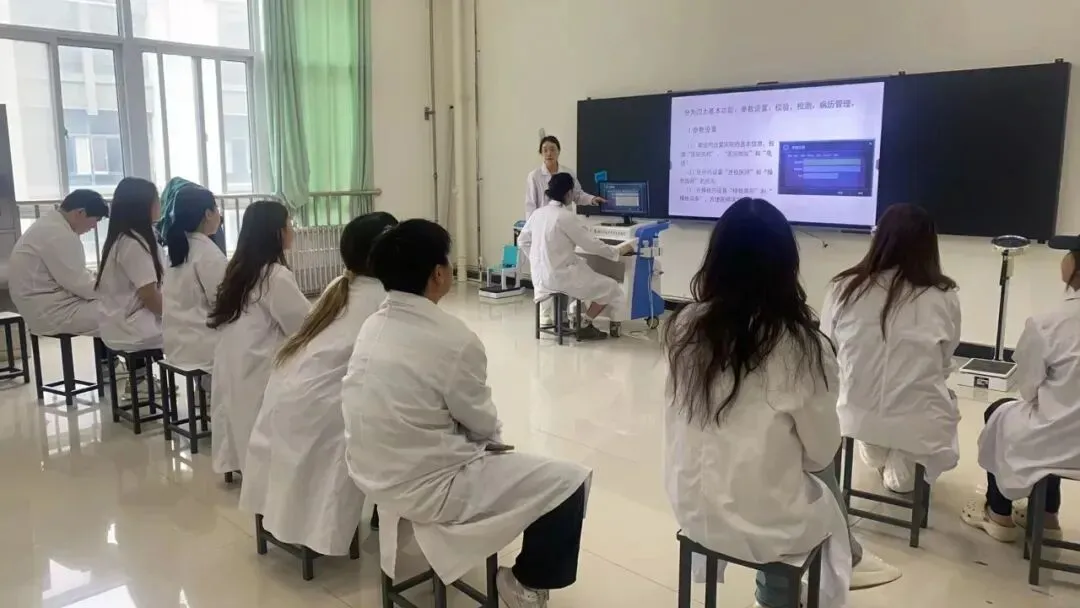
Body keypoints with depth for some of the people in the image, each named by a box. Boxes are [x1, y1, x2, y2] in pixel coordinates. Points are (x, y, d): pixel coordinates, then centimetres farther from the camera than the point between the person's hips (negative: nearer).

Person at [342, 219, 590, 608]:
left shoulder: (372, 326, 1)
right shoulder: (455, 340, -22)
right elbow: (482, 423, -8)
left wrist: (483, 440, 15)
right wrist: (494, 438, 15)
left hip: (373, 473, 9)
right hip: (425, 488, -8)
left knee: (470, 442, 33)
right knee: (570, 482, 0)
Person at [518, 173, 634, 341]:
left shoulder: (538, 213, 5)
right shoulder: (567, 216, -17)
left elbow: (522, 241, 16)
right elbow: (592, 245, -13)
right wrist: (618, 251, 2)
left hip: (540, 276, 8)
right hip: (560, 276, -8)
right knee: (610, 287, 6)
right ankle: (584, 326, 11)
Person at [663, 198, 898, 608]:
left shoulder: (684, 327, -10)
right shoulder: (802, 346, -22)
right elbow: (821, 450, -9)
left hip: (692, 505, 4)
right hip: (764, 521, -3)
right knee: (823, 487, 28)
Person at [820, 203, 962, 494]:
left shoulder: (844, 288, -10)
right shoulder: (944, 298, -11)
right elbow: (944, 366, 5)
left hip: (856, 417, 2)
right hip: (919, 426, -2)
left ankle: (877, 457, 42)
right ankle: (901, 470, 30)